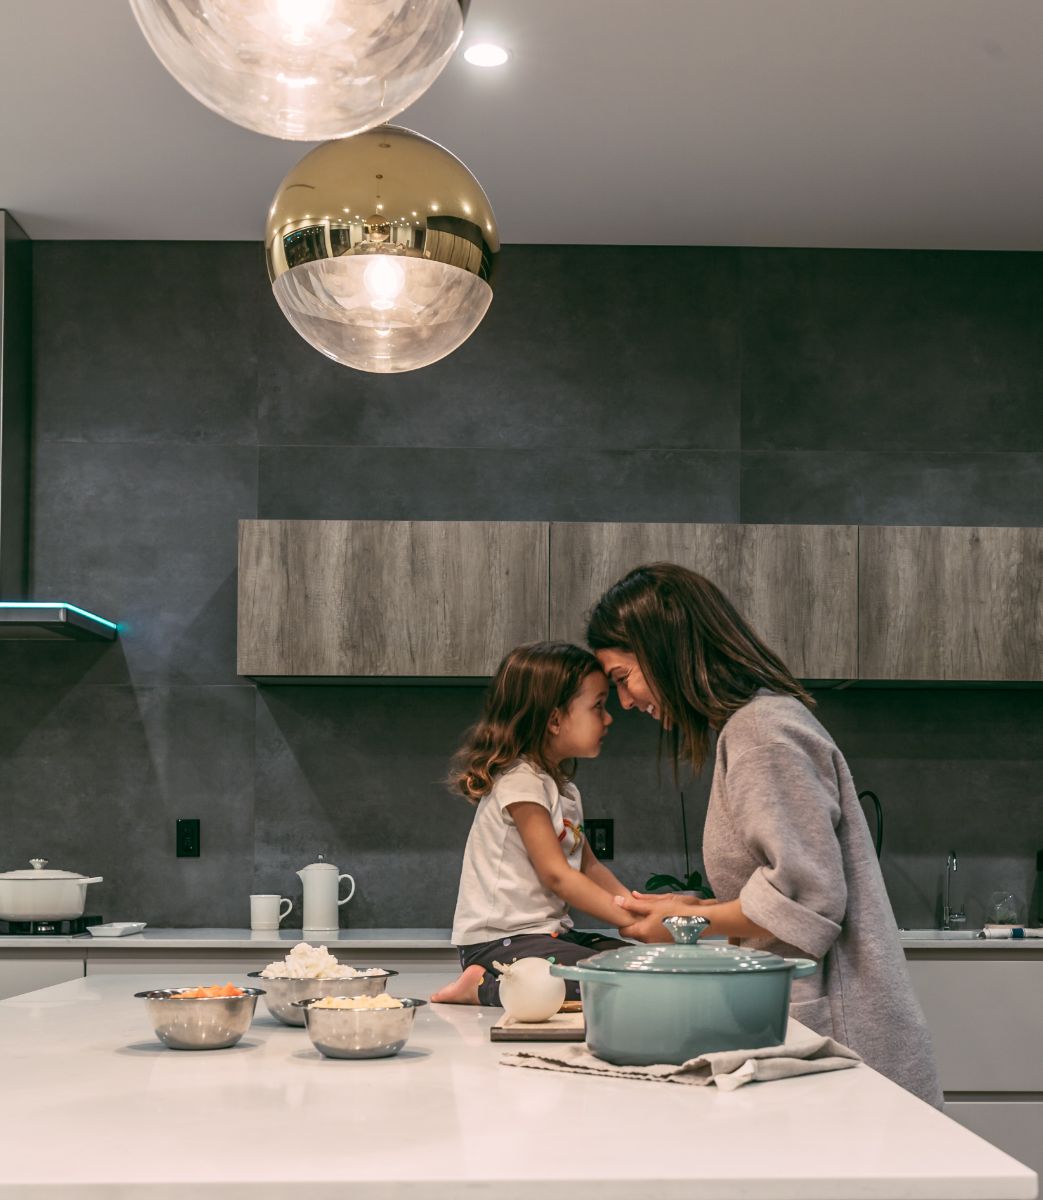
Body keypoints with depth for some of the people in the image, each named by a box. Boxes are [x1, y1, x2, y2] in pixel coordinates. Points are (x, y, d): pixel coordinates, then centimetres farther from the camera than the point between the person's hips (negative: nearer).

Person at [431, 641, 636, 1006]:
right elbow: (555, 875, -15)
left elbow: (589, 867, 22)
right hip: (499, 941, -10)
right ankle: (485, 988, -12)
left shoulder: (565, 789, 18)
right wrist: (632, 920, -13)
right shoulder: (519, 781, -13)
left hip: (550, 933, 10)